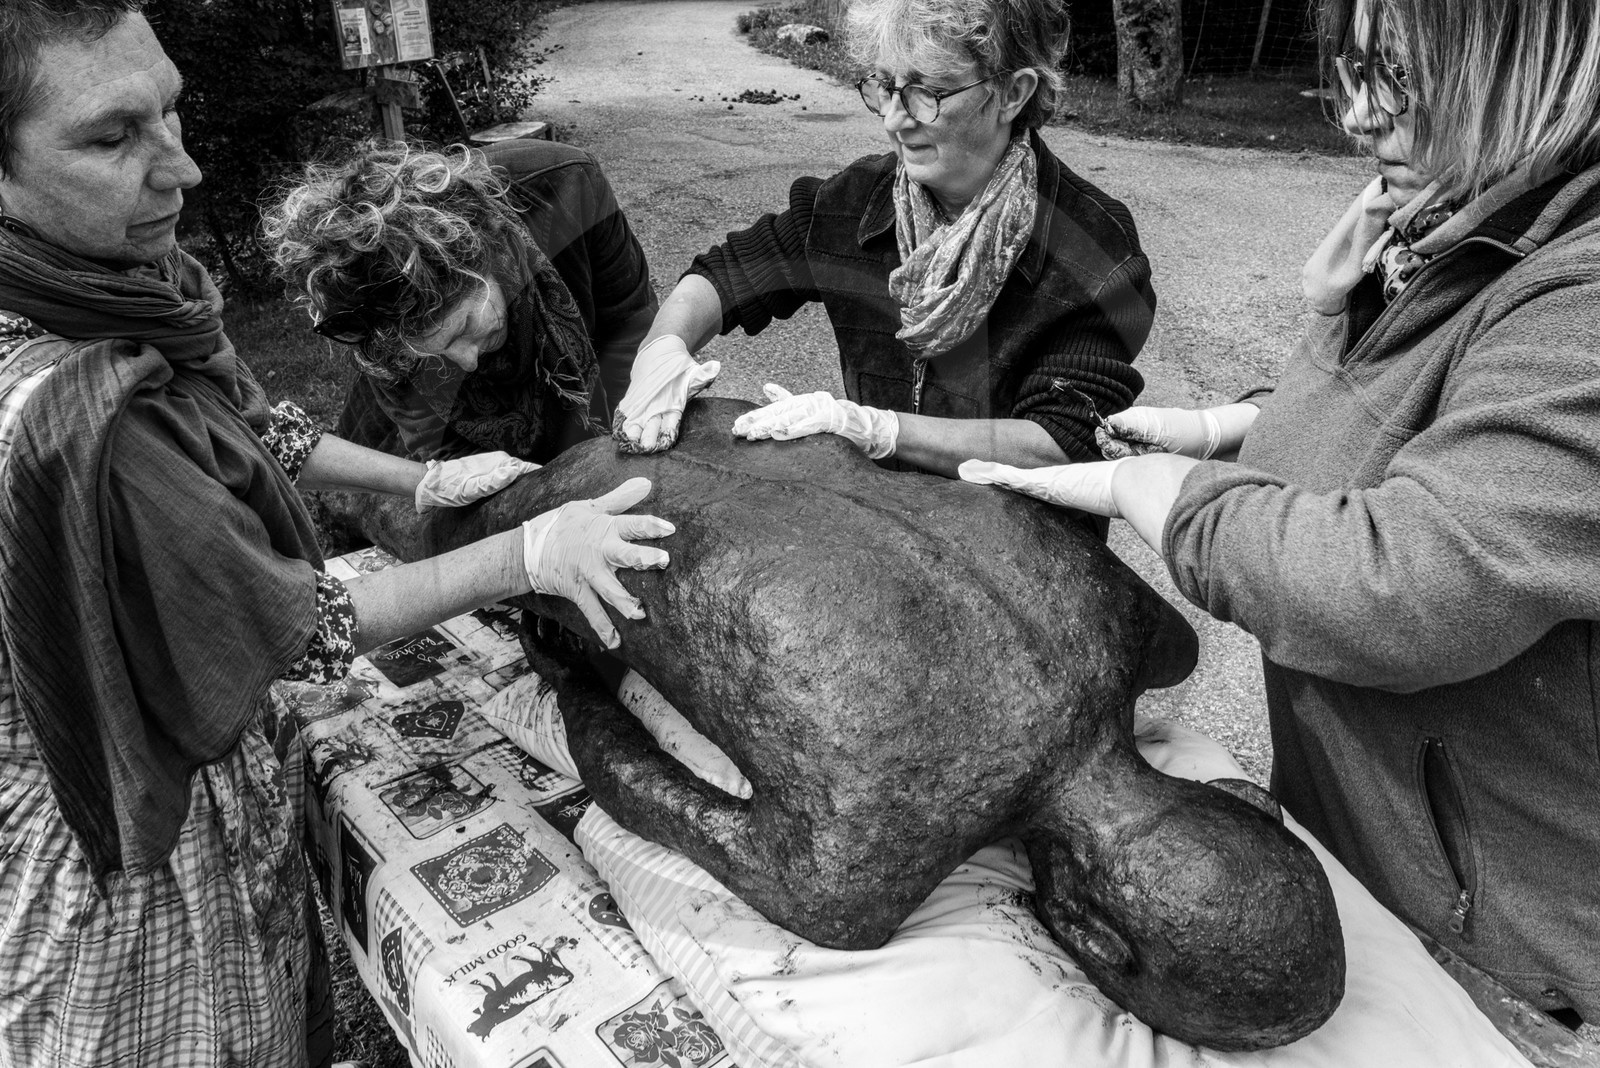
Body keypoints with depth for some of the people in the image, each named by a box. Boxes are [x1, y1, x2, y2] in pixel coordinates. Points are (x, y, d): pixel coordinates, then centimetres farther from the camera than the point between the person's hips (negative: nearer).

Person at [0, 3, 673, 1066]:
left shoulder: (147, 278, -8)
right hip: (134, 842, -7)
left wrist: (424, 479, 4)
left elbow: (259, 426, 9)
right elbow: (304, 630, -26)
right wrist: (526, 555, -22)